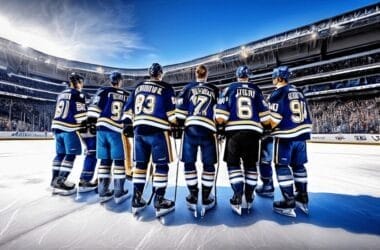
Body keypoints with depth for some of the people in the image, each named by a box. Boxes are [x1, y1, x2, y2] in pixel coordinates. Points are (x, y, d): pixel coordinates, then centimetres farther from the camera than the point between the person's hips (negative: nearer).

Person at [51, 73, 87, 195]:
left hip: (57, 126, 9)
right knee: (71, 155, -5)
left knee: (60, 153, 13)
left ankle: (55, 179, 18)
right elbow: (80, 114, -12)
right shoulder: (78, 94, -6)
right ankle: (60, 183, -7)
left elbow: (60, 111, 22)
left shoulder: (61, 94, 19)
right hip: (69, 128, -9)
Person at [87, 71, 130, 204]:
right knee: (119, 161, 5)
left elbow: (93, 110, -2)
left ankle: (103, 192, 14)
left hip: (102, 129, 2)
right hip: (118, 131, -1)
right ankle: (118, 193, 9)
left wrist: (98, 120, 11)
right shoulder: (127, 96, 11)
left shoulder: (103, 91, 7)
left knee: (105, 160, 8)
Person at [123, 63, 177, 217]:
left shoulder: (138, 87, 16)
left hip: (139, 130, 6)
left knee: (140, 164, 12)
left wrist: (128, 125, 24)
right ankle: (160, 203, 7)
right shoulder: (166, 88, 1)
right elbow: (171, 112, -6)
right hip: (158, 131, -5)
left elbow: (128, 109, 15)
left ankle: (136, 201, 19)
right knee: (161, 165, 2)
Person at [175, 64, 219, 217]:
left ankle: (193, 197, 17)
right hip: (208, 129, 1)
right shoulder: (215, 90, 16)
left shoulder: (188, 88, 13)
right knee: (209, 164, 11)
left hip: (190, 128, 0)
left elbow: (180, 108, 4)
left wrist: (179, 124, 12)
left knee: (189, 163, 11)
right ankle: (206, 199, 17)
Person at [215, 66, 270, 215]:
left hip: (234, 131, -2)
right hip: (253, 131, 3)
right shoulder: (256, 90, 12)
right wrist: (261, 125, 26)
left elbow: (220, 117, -7)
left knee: (233, 164, 9)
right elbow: (265, 118, 5)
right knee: (250, 165, 14)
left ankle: (238, 199, 1)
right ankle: (249, 199, 21)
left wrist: (222, 125, 13)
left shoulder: (229, 89, 6)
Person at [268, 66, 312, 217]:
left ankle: (289, 204, 3)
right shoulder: (298, 92, 16)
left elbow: (275, 118, -15)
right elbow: (305, 115, 15)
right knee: (298, 165, 16)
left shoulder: (278, 93, -7)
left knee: (282, 166, 0)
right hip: (301, 133, 8)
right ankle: (302, 199, 24)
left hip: (285, 135, -8)